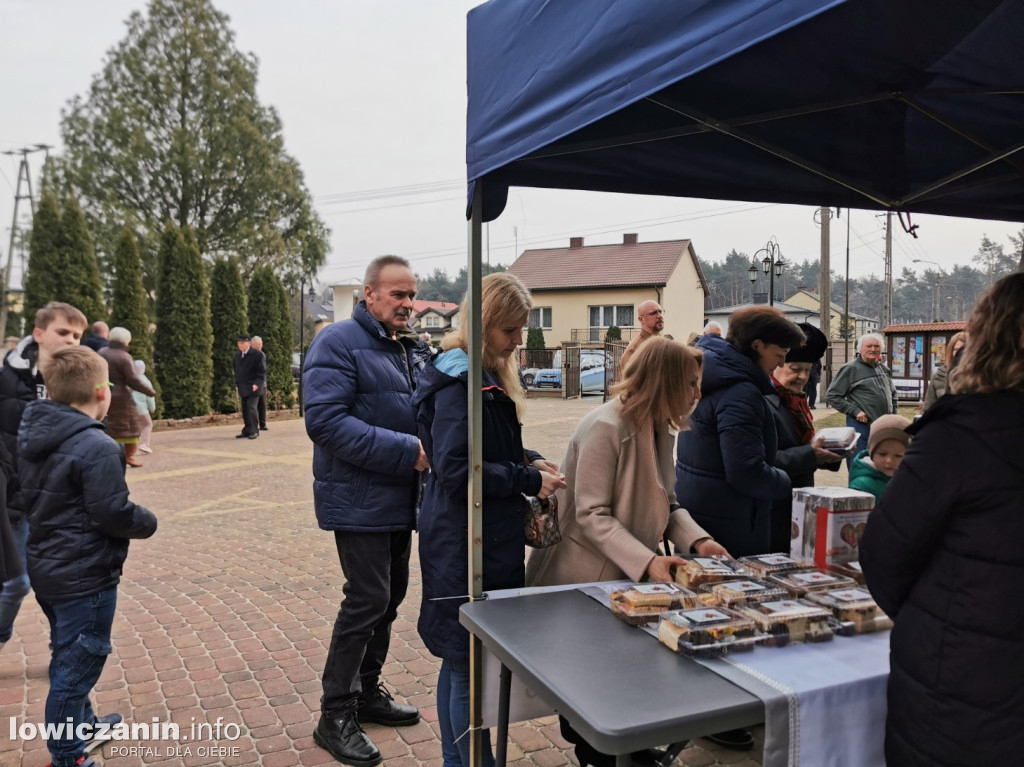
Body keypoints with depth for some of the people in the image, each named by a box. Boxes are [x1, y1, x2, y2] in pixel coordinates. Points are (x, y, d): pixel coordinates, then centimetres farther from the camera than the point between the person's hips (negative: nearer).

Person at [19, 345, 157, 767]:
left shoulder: (31, 435, 3)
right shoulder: (97, 447, -24)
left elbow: (32, 497, 14)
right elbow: (114, 515, -23)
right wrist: (149, 522, -6)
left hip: (46, 568, 10)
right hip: (85, 575, -9)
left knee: (67, 656, 25)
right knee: (77, 665, 4)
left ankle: (82, 725, 44)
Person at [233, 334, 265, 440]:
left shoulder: (257, 355, -7)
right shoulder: (237, 355, 14)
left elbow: (262, 371, -8)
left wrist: (257, 384, -17)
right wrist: (237, 384, 16)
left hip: (253, 387, -6)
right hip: (242, 388, 6)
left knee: (251, 408, -12)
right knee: (245, 410, 8)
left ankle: (254, 431, -6)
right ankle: (247, 431, 14)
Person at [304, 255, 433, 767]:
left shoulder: (413, 350, 11)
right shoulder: (339, 343, -12)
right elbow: (325, 421, -23)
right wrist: (408, 452, -27)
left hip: (400, 500, 8)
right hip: (360, 501, -8)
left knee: (390, 595, 16)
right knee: (367, 600, -6)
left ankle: (367, 692, 33)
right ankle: (335, 717, 10)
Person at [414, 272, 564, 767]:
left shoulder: (489, 376, 12)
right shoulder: (459, 381, -18)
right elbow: (455, 467, -23)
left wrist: (528, 462, 3)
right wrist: (529, 481, -17)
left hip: (489, 539, 10)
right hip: (464, 544, -10)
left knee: (460, 662, 20)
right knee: (469, 667, 2)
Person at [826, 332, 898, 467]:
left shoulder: (884, 369, 13)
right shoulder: (850, 369, -8)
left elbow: (893, 393, 30)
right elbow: (832, 396, -9)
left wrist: (893, 412, 16)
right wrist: (855, 411, -14)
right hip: (862, 426, -6)